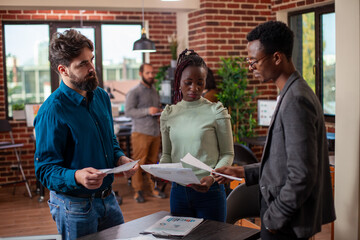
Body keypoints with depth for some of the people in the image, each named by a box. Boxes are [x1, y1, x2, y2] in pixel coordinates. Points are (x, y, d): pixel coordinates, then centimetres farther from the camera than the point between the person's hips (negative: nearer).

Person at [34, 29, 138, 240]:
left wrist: (120, 158, -4)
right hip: (74, 205, -7)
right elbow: (45, 170, -19)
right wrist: (77, 177, -37)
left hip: (108, 198, 7)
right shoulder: (52, 111, -20)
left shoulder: (101, 96, 3)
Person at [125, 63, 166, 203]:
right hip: (141, 132, -6)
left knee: (152, 162, 6)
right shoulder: (134, 92, -2)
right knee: (139, 163, -5)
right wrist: (147, 111, -19)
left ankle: (151, 188, 16)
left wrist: (160, 112, 8)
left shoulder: (155, 92, 19)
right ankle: (138, 191, 3)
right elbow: (128, 111, -12)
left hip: (155, 132, 6)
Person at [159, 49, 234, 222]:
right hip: (178, 191, 3)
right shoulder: (168, 115, 4)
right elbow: (167, 153, 12)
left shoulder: (216, 112, -6)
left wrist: (212, 177, -19)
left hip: (209, 191, -3)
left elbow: (227, 154, -3)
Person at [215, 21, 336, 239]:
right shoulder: (293, 94, 9)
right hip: (283, 213, 9)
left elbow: (302, 175, -25)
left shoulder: (296, 100, -22)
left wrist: (274, 218, -16)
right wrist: (244, 172, 12)